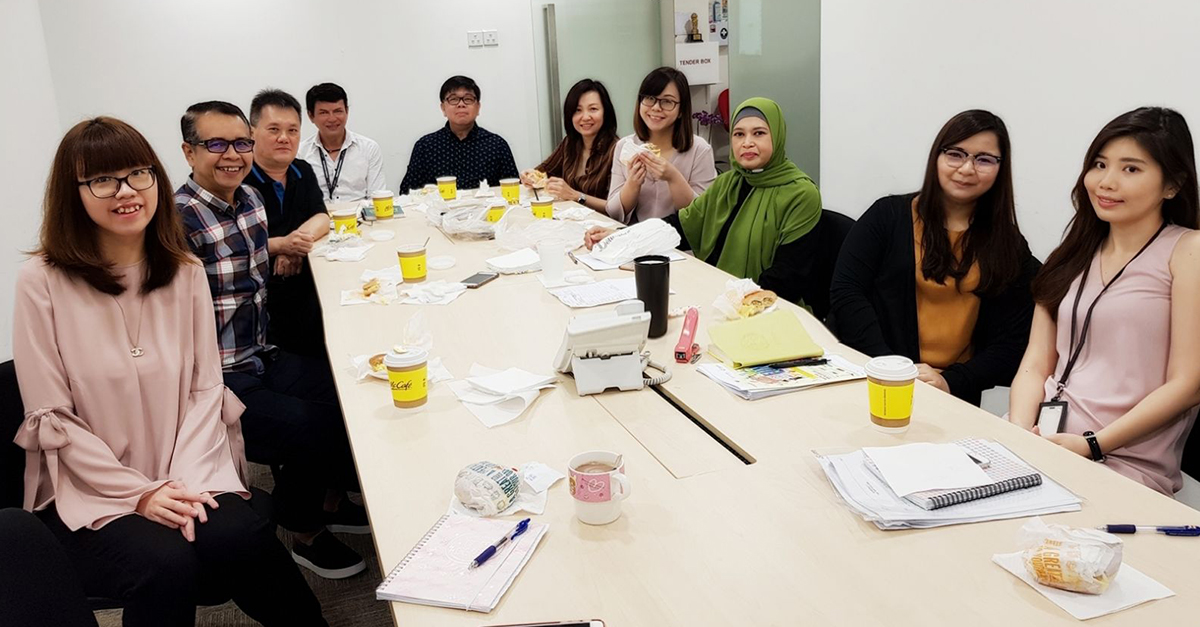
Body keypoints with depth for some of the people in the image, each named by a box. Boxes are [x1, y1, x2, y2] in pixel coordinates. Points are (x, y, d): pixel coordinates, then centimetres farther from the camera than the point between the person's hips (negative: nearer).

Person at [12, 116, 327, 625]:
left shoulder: (186, 272, 7)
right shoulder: (42, 282, -6)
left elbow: (206, 387, 3)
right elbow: (53, 420, -6)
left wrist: (186, 479, -11)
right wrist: (140, 493, -13)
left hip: (188, 476, 3)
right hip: (89, 493, -2)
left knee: (244, 540, -26)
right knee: (166, 563, -30)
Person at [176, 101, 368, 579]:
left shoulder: (250, 199, 5)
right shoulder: (179, 222, -21)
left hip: (259, 357, 9)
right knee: (309, 428, -20)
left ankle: (331, 502, 27)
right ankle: (306, 536, 8)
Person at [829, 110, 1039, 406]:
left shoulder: (1011, 249, 11)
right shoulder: (888, 215, 7)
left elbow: (1010, 344, 6)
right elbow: (846, 293, -2)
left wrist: (950, 381, -12)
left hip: (952, 400, 1)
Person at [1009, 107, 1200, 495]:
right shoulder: (1074, 256, 17)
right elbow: (1035, 366, 10)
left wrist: (1092, 445, -14)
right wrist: (1019, 434, -9)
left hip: (1125, 462, -5)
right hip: (1041, 441, 5)